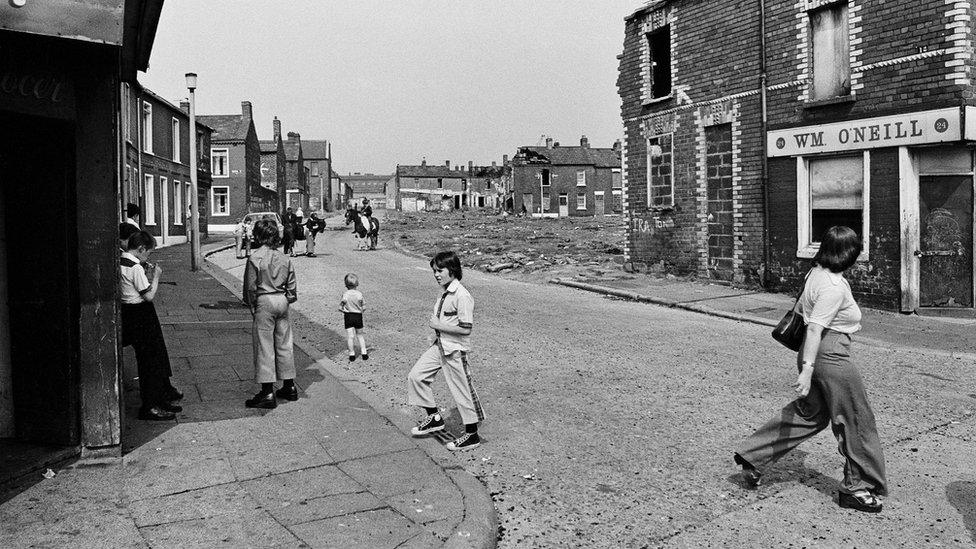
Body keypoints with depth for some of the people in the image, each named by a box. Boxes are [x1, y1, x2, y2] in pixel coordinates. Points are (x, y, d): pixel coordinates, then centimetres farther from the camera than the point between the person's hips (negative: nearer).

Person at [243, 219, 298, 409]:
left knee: (264, 346, -1)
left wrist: (251, 306, 3)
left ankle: (268, 393, 0)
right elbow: (292, 286, 7)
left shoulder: (255, 258, -11)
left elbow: (250, 286, -10)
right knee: (284, 344, 13)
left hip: (264, 302, -5)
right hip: (282, 301, 6)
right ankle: (289, 387, 23)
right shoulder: (284, 258, 4)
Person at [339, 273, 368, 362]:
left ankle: (352, 355, 8)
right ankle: (364, 354, 15)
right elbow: (364, 307, -5)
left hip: (348, 316, -2)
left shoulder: (345, 295, -12)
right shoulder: (360, 294, -8)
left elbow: (340, 307, -10)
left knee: (350, 336, 4)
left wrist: (344, 310, 8)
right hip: (358, 316, 2)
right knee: (360, 335, 16)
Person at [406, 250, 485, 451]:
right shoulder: (445, 293, 7)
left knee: (462, 392, 2)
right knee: (415, 376, 7)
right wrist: (436, 325, 5)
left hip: (455, 350, -9)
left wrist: (439, 326, -19)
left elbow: (465, 329, -24)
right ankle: (434, 418, 21)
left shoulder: (462, 296, -21)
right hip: (440, 346, 9)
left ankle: (472, 436, 17)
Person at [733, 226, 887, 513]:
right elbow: (814, 329, -27)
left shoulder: (816, 272, 7)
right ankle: (858, 487, 21)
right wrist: (807, 370, -29)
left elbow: (801, 307, 19)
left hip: (815, 354, 10)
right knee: (856, 422, 6)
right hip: (831, 357, -10)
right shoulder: (834, 287, -22)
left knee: (809, 414, 20)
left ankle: (752, 456, 21)